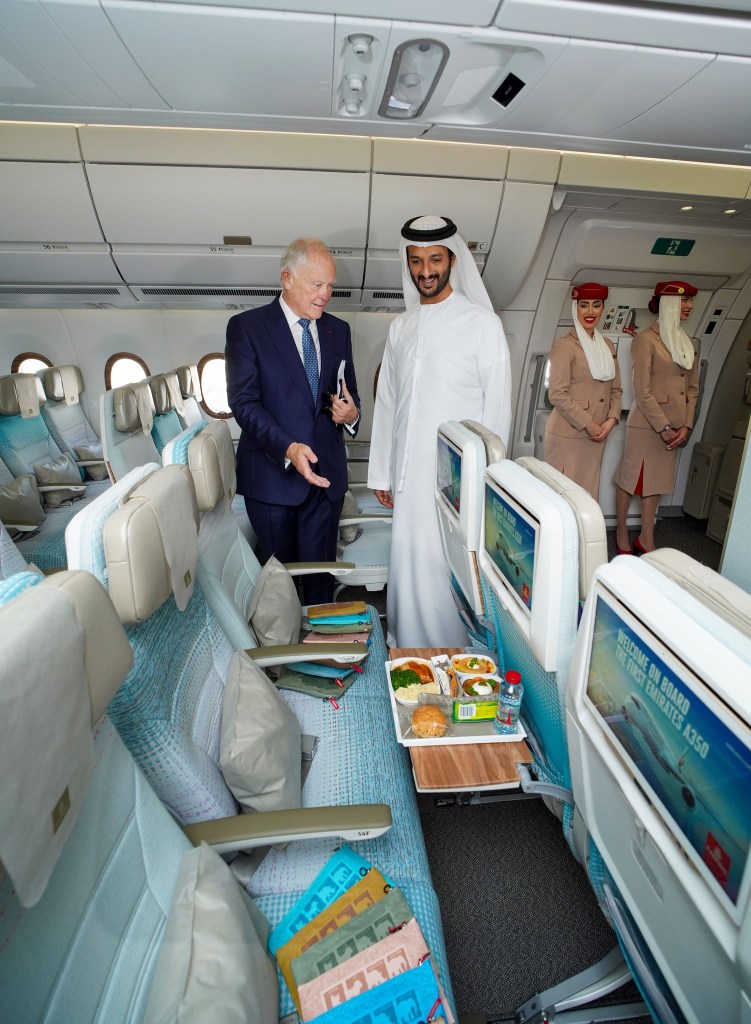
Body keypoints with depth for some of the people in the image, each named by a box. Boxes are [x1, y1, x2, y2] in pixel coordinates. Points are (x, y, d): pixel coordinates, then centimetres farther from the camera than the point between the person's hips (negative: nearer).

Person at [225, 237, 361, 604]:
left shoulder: (338, 330, 10)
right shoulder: (246, 327, -4)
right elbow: (244, 401, -11)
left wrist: (351, 412, -9)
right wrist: (287, 448, -26)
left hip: (326, 473, 3)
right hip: (272, 473, -3)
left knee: (321, 572, 10)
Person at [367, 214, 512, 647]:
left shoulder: (482, 322, -4)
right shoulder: (402, 326, 11)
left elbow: (497, 406, -5)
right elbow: (387, 402, 13)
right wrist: (381, 472, 12)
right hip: (410, 477, 5)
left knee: (449, 570, 1)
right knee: (409, 565, 11)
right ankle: (406, 650, 29)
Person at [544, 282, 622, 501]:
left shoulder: (608, 346, 14)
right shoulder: (564, 344, -8)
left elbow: (616, 390, 16)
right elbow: (557, 394, -14)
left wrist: (611, 420, -2)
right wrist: (588, 424, -14)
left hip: (597, 435, 7)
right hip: (567, 434, -6)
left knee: (589, 490, 12)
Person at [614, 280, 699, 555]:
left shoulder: (688, 343, 12)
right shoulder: (645, 339, -10)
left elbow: (693, 388, 12)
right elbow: (642, 391, -15)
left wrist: (686, 426, 0)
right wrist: (664, 427, -15)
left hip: (674, 426, 7)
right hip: (646, 423, -7)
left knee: (657, 481, 13)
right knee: (631, 478, 4)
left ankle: (646, 539, 23)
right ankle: (622, 534, 20)